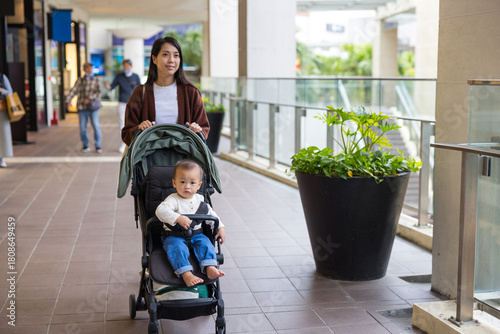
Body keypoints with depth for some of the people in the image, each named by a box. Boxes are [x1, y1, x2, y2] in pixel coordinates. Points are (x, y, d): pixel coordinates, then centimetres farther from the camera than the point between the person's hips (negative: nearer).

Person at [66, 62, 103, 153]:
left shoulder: (96, 80, 1)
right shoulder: (79, 80, 6)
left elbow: (98, 93, -10)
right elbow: (73, 91, -3)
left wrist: (89, 99, -23)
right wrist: (68, 102, -19)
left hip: (93, 108, -1)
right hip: (82, 108, 1)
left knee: (96, 127, -8)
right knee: (82, 128, 1)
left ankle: (98, 147, 5)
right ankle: (85, 146, 18)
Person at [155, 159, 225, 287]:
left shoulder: (199, 200, 9)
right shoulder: (173, 200, -11)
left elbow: (210, 214, 22)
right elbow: (161, 210, -30)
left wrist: (220, 227, 11)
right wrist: (178, 218, -40)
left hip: (196, 234, 5)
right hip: (174, 235, -5)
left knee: (205, 243, -21)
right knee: (177, 247, -32)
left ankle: (210, 268, -32)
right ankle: (186, 274, -42)